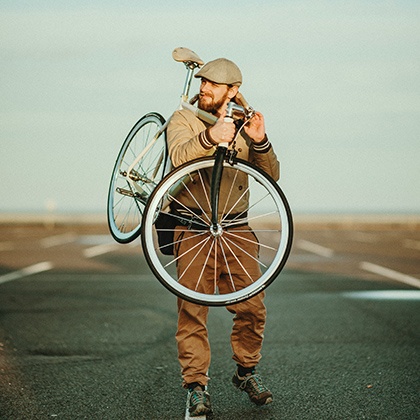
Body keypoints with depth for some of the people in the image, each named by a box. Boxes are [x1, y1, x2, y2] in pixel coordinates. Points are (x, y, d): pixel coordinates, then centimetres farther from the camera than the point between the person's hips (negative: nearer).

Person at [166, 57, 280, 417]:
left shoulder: (243, 125, 13)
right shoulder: (184, 119, 4)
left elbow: (271, 175, 3)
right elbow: (179, 156, -18)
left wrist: (259, 142, -16)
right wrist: (209, 137, -37)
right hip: (193, 228, -3)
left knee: (252, 307, 0)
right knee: (192, 310, -7)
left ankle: (247, 371, 21)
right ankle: (196, 387, 1)